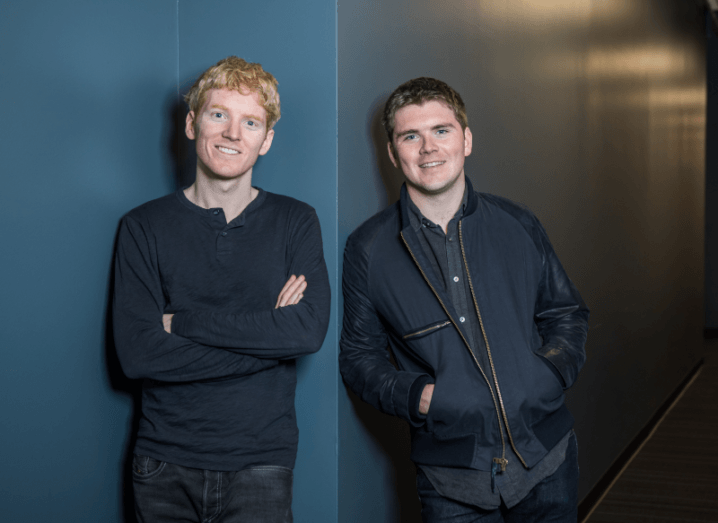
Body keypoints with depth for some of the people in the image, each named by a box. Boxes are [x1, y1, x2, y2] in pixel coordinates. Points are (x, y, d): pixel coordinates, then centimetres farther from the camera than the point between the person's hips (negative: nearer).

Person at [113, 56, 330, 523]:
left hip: (259, 463, 0)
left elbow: (310, 330, -12)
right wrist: (269, 332, -13)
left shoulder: (295, 222, 3)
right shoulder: (144, 227, 1)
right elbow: (137, 353, -10)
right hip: (165, 464, 1)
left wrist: (182, 321, -13)